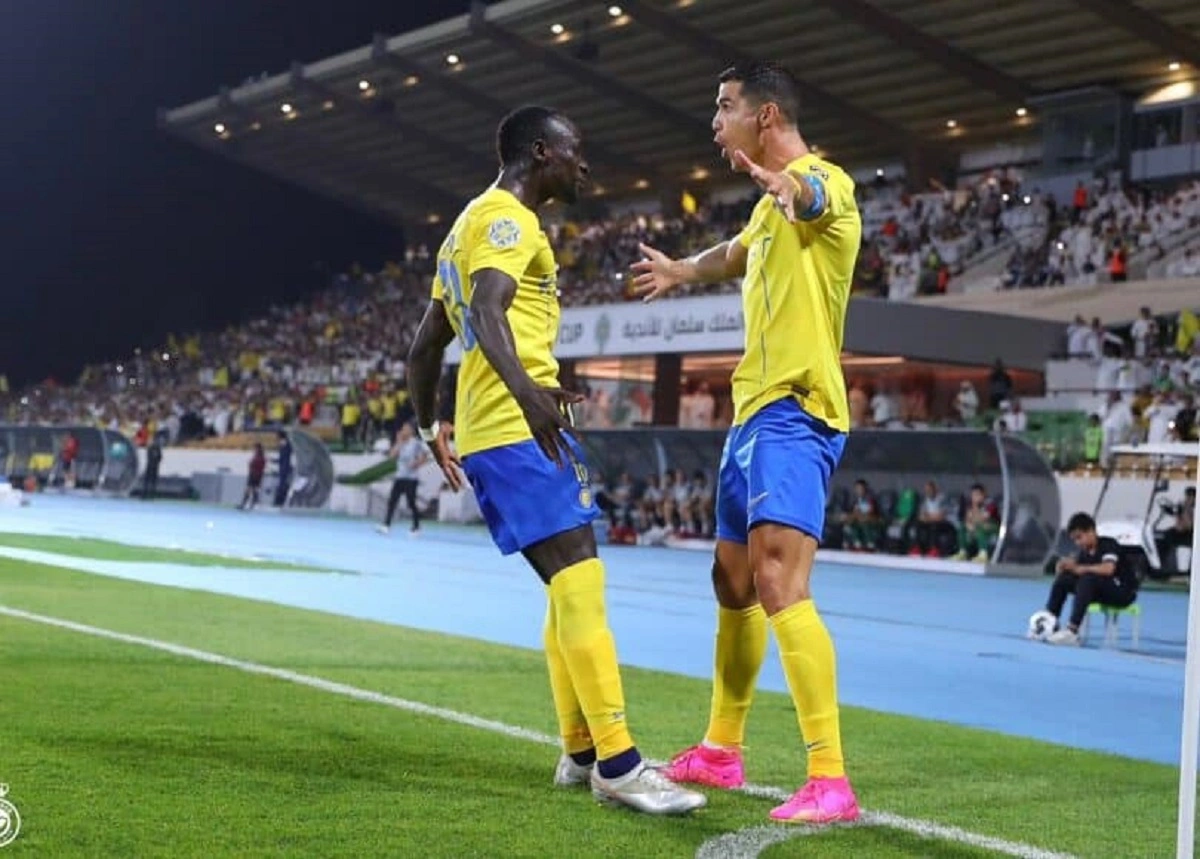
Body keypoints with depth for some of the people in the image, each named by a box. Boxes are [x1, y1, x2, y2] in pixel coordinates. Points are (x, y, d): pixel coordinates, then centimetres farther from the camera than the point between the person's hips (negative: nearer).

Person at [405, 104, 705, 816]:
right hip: (520, 429, -11)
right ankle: (617, 764, -17)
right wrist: (527, 392, -40)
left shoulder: (472, 223, 24)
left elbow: (427, 344, 28)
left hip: (488, 430, 11)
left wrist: (430, 427, 37)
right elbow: (487, 314, -25)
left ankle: (582, 753, 17)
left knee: (571, 585, 13)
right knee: (580, 580, -14)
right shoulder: (507, 218, -7)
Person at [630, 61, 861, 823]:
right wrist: (681, 270, 61)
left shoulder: (825, 181, -11)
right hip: (754, 412, 10)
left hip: (794, 414, -10)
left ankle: (830, 783, -22)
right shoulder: (773, 205, 19)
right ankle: (721, 753, 30)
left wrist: (787, 185, -62)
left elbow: (813, 195, -38)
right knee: (733, 584, 17)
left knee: (780, 586, -21)